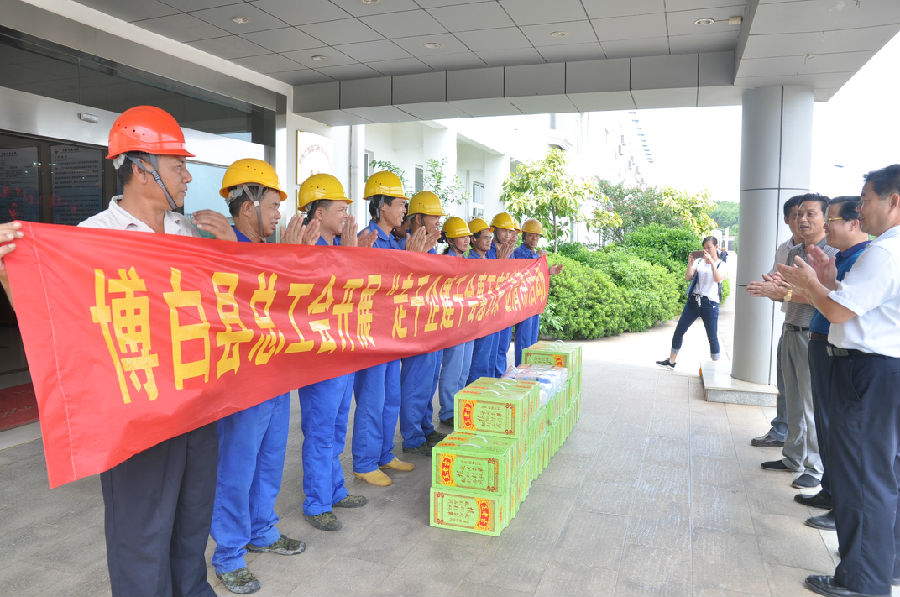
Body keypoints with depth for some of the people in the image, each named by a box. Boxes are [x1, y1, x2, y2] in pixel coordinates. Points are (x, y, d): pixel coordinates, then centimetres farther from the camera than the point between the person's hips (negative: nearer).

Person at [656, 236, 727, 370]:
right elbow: (688, 277, -1)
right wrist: (690, 263, -15)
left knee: (712, 337, -1)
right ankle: (671, 361, 14)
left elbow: (718, 279, -19)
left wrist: (712, 262, -26)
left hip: (710, 303, -4)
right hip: (693, 301, 4)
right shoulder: (699, 261, 10)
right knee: (679, 330, 4)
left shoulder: (721, 264, 2)